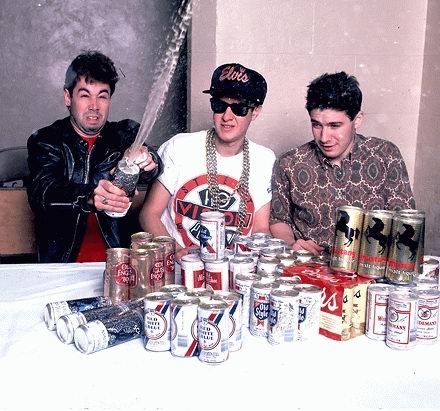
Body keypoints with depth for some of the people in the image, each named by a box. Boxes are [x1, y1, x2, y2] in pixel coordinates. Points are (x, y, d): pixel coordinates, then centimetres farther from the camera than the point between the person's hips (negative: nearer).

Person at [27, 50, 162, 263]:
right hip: (62, 262, 0)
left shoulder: (126, 135, 9)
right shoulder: (46, 141, 4)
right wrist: (89, 196, -34)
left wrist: (147, 161, -35)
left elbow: (150, 170, -10)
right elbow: (41, 191, -14)